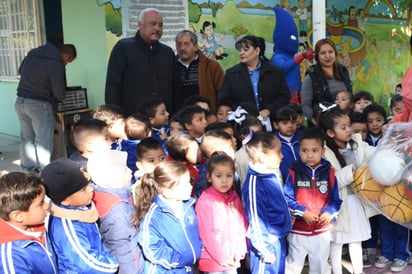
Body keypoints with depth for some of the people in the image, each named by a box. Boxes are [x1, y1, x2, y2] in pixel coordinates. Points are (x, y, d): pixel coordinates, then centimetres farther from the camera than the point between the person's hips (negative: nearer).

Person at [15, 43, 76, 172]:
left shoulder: (33, 52, 5)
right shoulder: (56, 65, -17)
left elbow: (20, 70, 20)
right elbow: (59, 93, -14)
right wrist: (59, 99, 7)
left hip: (20, 101, 7)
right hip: (38, 104, -7)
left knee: (26, 137, 17)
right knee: (44, 139, 4)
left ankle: (27, 168, 27)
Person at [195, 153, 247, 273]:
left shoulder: (235, 199, 7)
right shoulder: (205, 201, -14)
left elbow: (242, 226, 8)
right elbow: (206, 233, -15)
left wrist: (239, 251, -3)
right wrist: (222, 257, -14)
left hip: (232, 260, 6)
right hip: (213, 262, -5)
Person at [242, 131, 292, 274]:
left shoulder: (270, 176, 3)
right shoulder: (254, 183, -24)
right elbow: (256, 220, -21)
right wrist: (265, 249, -17)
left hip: (279, 239, 9)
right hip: (267, 242, -9)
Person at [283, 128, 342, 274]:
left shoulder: (329, 173, -4)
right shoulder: (294, 173, -11)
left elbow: (336, 199, -1)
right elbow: (286, 198, -12)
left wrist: (330, 213, -18)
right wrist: (302, 212, -21)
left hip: (322, 231, 2)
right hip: (298, 230, -2)